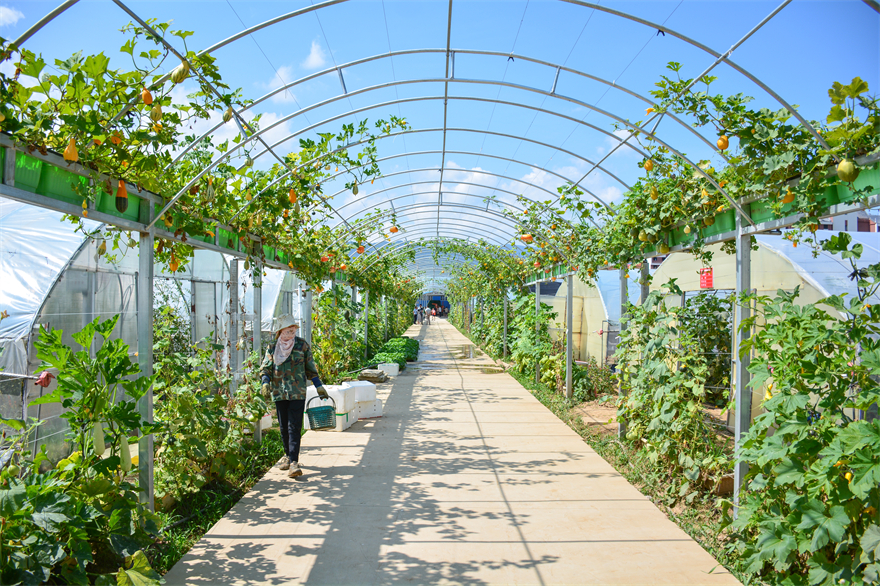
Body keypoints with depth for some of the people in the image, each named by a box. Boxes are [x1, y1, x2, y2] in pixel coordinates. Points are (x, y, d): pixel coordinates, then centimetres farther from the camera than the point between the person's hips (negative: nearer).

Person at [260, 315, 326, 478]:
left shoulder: (302, 345, 2)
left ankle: (294, 462, -11)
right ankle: (288, 455, 31)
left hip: (297, 393, -3)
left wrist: (319, 387, 9)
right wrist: (265, 383, -10)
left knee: (294, 428, -9)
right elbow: (265, 368, 8)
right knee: (284, 427, 12)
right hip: (279, 393, 3)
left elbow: (310, 369, 9)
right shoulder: (273, 347, 6)